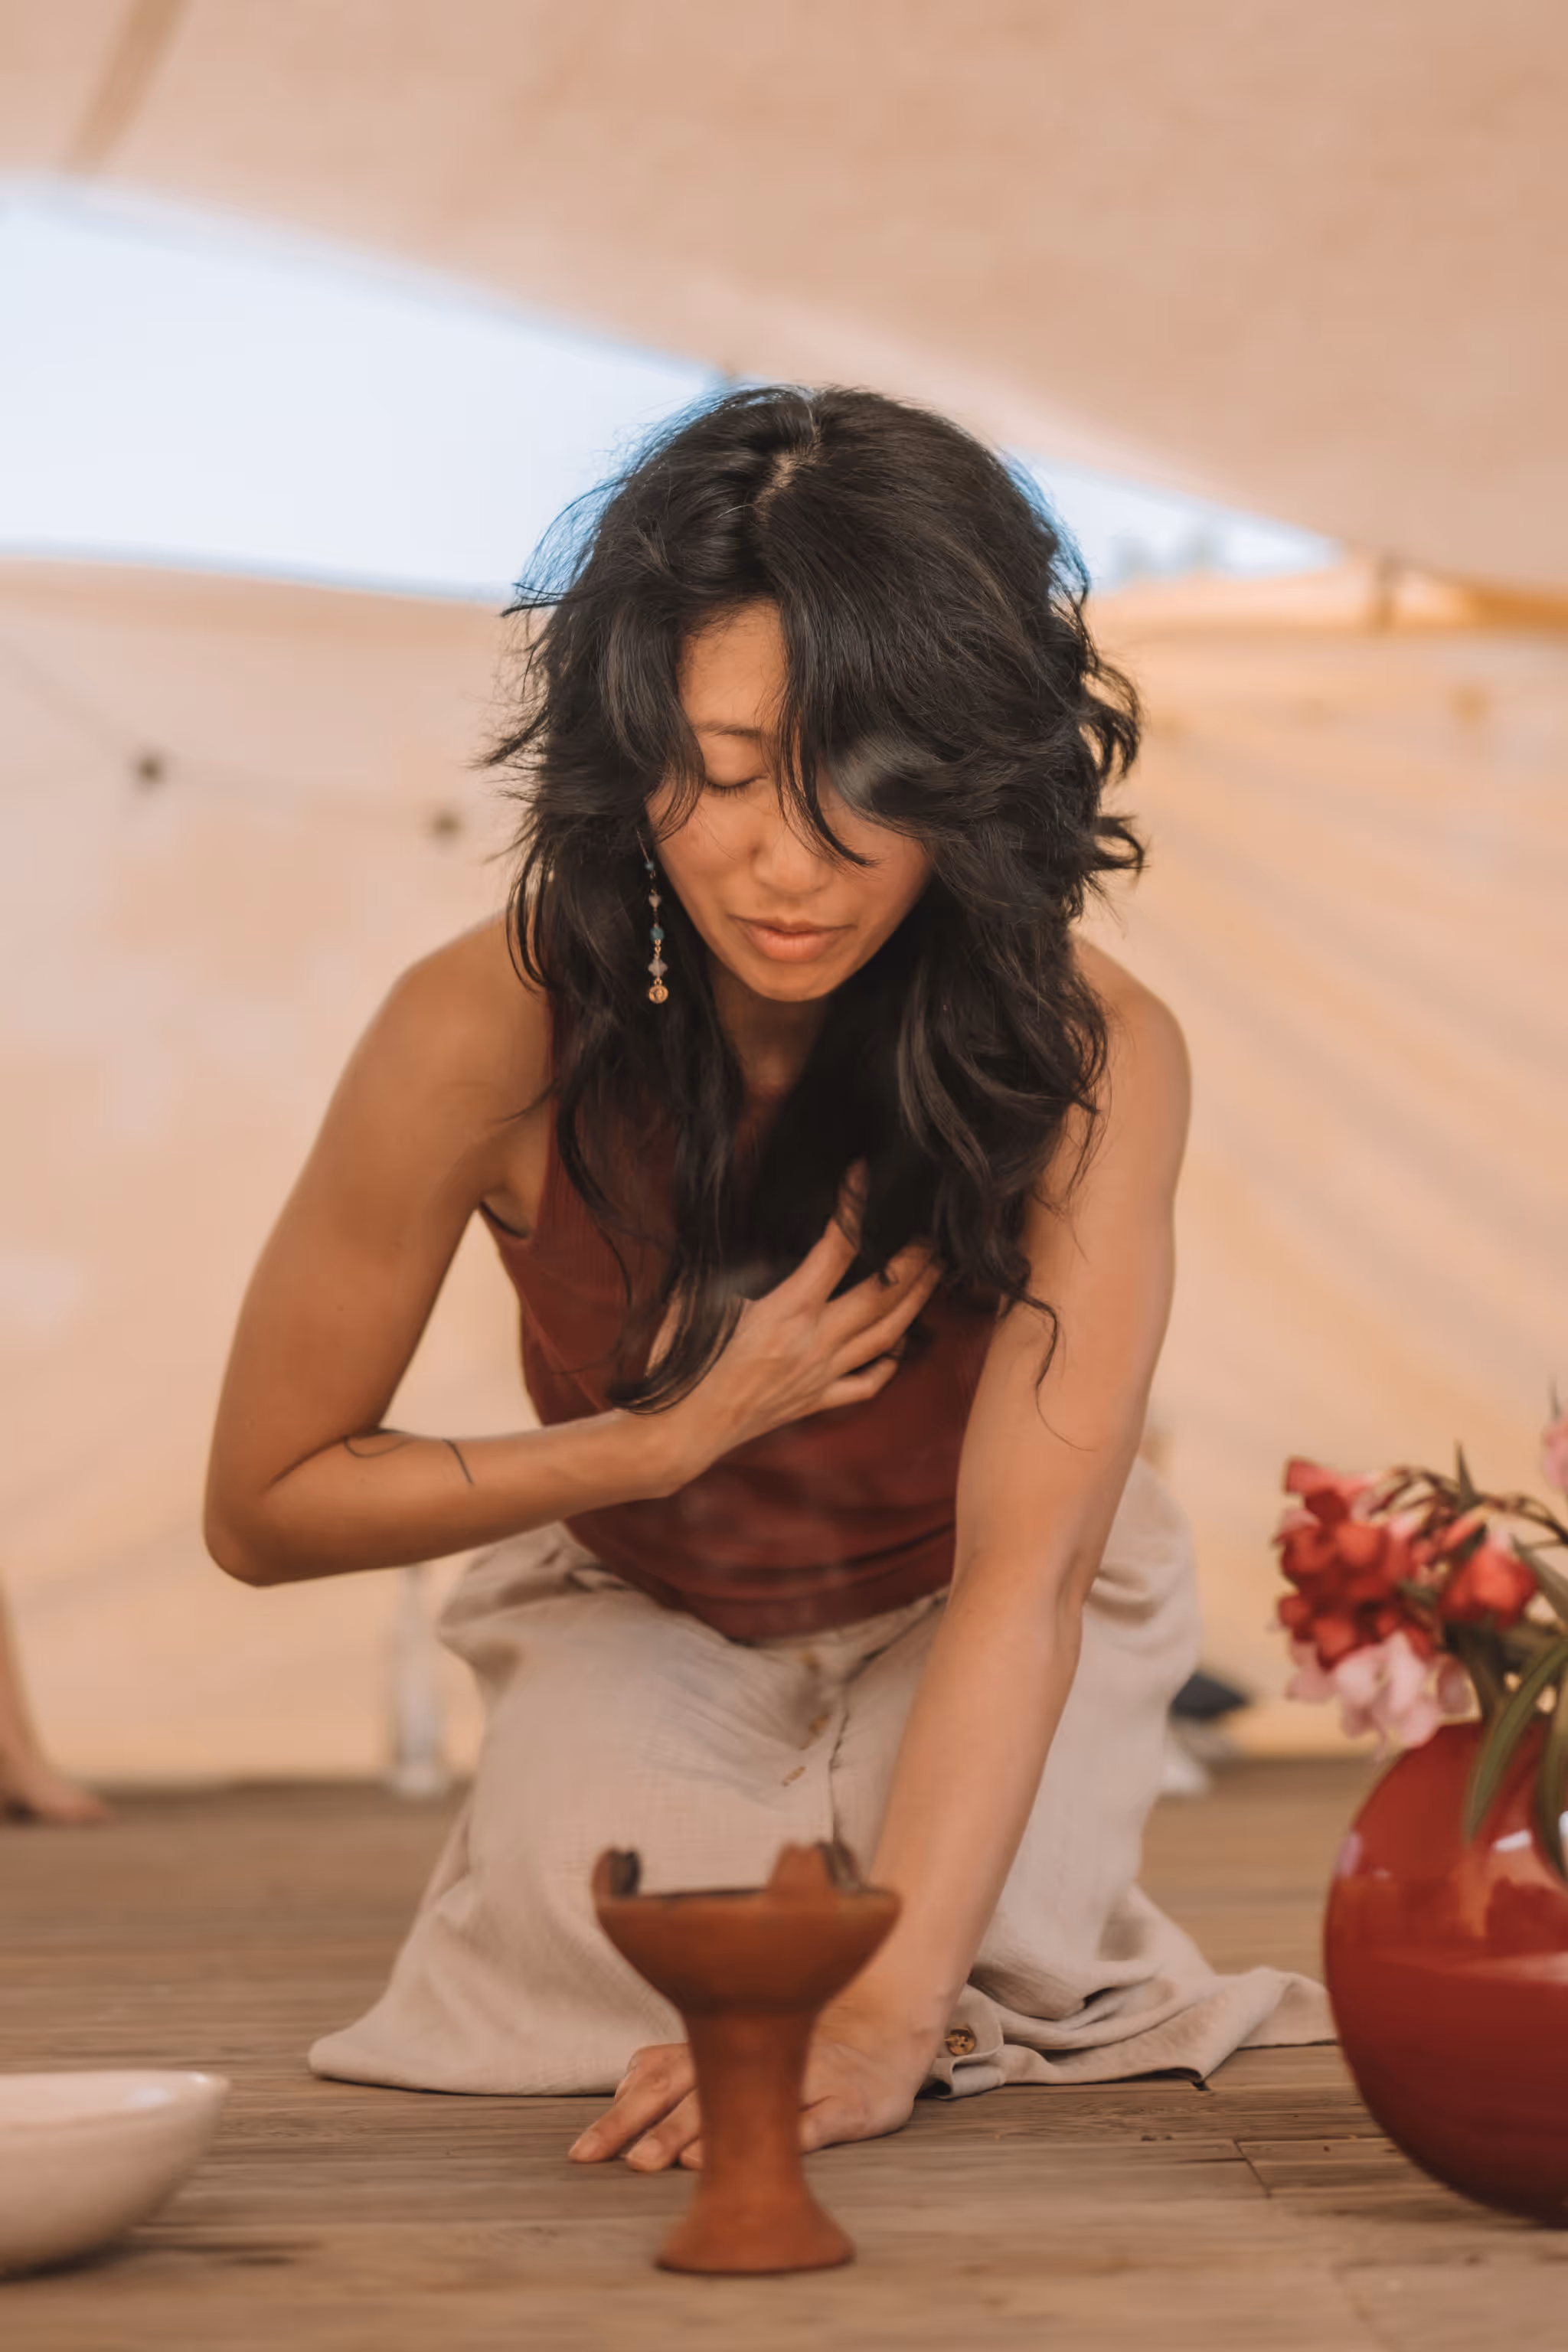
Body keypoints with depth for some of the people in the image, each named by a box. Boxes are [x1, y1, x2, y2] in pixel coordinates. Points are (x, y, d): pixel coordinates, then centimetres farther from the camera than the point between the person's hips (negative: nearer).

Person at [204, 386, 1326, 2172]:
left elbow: (1029, 1565, -40)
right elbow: (266, 1507, -18)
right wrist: (680, 1431, -30)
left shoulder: (1092, 1057, -32)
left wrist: (881, 2016, -53)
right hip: (637, 1617, 0)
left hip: (958, 1625, 0)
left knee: (993, 1940, -25)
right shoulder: (490, 1033, -30)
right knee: (617, 1930, -25)